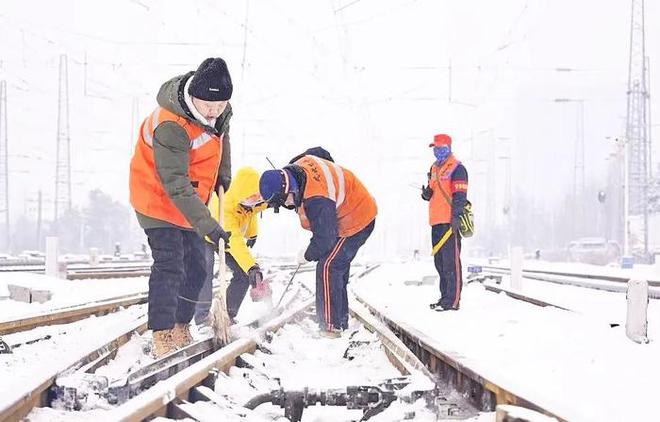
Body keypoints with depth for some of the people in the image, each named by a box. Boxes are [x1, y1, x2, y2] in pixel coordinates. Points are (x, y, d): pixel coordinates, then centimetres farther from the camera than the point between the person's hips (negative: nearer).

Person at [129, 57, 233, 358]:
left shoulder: (219, 109, -10)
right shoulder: (171, 127, -35)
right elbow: (176, 186, -37)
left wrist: (223, 175, 8)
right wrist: (209, 227, -41)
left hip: (190, 200, 8)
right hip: (158, 198, -8)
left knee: (196, 267, 12)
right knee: (169, 266, -18)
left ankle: (181, 331, 25)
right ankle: (163, 338, -17)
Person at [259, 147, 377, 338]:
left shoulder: (316, 201, -37)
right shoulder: (301, 163, -11)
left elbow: (324, 240, -29)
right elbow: (321, 152, 13)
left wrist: (306, 255, -10)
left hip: (357, 222, -11)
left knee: (328, 266, -16)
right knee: (338, 269, 16)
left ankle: (331, 326, -16)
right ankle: (341, 321, 25)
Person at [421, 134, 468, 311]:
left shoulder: (457, 168, -6)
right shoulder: (434, 168, 20)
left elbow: (460, 195, -13)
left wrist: (456, 216, -20)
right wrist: (426, 193, 4)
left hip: (450, 222, -9)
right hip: (436, 222, 9)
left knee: (451, 261, -11)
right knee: (439, 261, 13)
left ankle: (453, 300, -11)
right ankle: (445, 297, 21)